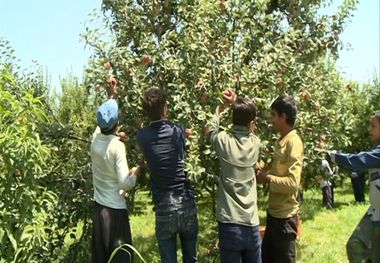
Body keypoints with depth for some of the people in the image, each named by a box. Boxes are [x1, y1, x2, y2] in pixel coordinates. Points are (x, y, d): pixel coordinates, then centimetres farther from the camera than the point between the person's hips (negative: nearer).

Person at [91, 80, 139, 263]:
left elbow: (102, 122, 20)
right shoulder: (117, 146, -19)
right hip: (115, 210, -6)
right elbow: (125, 184, -21)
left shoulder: (95, 139, -3)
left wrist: (111, 97, 30)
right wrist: (137, 172, -2)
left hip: (98, 207, 7)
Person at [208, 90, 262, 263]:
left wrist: (219, 110, 33)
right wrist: (235, 104, 17)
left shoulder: (224, 141, -8)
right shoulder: (255, 143, -2)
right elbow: (246, 128, 22)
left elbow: (213, 130, 17)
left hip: (229, 224, -2)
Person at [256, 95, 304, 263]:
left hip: (285, 217, -9)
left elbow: (293, 183, -26)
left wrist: (267, 178, -16)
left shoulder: (293, 142, -18)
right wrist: (263, 173, 2)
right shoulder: (281, 141, 10)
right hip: (274, 213, 9)